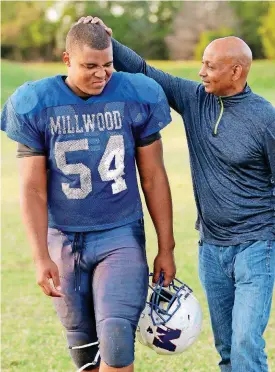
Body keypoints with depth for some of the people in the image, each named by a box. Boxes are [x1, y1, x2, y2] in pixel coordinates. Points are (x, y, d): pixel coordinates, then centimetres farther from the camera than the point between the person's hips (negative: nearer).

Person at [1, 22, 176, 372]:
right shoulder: (36, 105, -7)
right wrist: (41, 257, -10)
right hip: (65, 241, 1)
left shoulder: (135, 98, -6)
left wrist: (166, 248, 2)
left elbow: (153, 178, 1)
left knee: (116, 338, -18)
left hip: (121, 237, -1)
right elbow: (33, 189, -4)